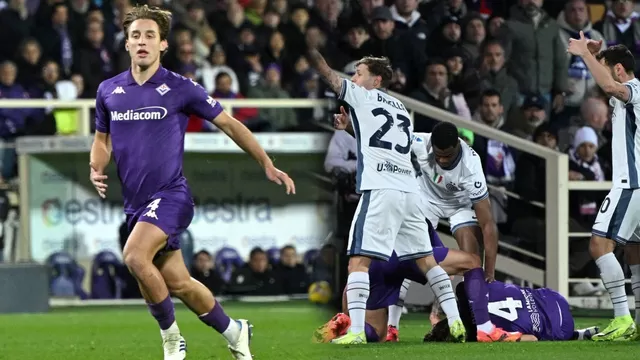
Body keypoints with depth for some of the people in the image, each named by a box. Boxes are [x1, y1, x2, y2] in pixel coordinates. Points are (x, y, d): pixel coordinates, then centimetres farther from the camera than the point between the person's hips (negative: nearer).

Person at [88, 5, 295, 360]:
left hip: (170, 195, -5)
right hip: (135, 203, 5)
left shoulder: (180, 89, -7)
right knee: (177, 283, 6)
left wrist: (267, 165, 2)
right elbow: (102, 139, 21)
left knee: (135, 256, -28)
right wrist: (96, 170, -1)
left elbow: (229, 124, 3)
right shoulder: (108, 91, 6)